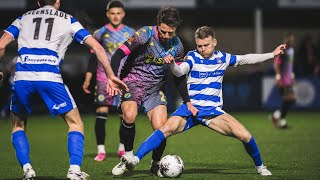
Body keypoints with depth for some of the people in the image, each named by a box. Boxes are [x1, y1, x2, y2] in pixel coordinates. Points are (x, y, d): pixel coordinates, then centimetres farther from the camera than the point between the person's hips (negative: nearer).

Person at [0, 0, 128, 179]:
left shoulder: (24, 18, 24)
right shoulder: (68, 20, 20)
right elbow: (97, 47, 13)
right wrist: (111, 76, 17)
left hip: (22, 77, 2)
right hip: (50, 77, -2)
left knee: (18, 125, 23)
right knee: (75, 124, 13)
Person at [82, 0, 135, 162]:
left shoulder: (131, 34, 6)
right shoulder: (100, 33, 3)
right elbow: (93, 58, 5)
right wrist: (87, 80, -1)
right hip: (104, 80, -1)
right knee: (101, 113, -10)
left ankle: (122, 148, 16)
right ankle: (101, 150, -6)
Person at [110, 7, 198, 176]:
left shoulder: (177, 45, 0)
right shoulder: (145, 35, -15)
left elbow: (179, 77, 12)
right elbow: (118, 55, -17)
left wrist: (187, 102, 9)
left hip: (155, 88, 4)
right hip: (132, 82, -3)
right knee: (129, 116, -32)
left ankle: (155, 165, 15)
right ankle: (128, 157, -10)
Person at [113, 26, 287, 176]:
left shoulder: (222, 58, 7)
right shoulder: (193, 57, -5)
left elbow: (246, 59, 20)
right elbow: (180, 71, -24)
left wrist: (272, 54, 21)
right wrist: (172, 64, -47)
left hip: (213, 111, 2)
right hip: (190, 108, -2)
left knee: (245, 136, -13)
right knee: (167, 128, -29)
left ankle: (259, 166, 13)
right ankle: (136, 158, -35)